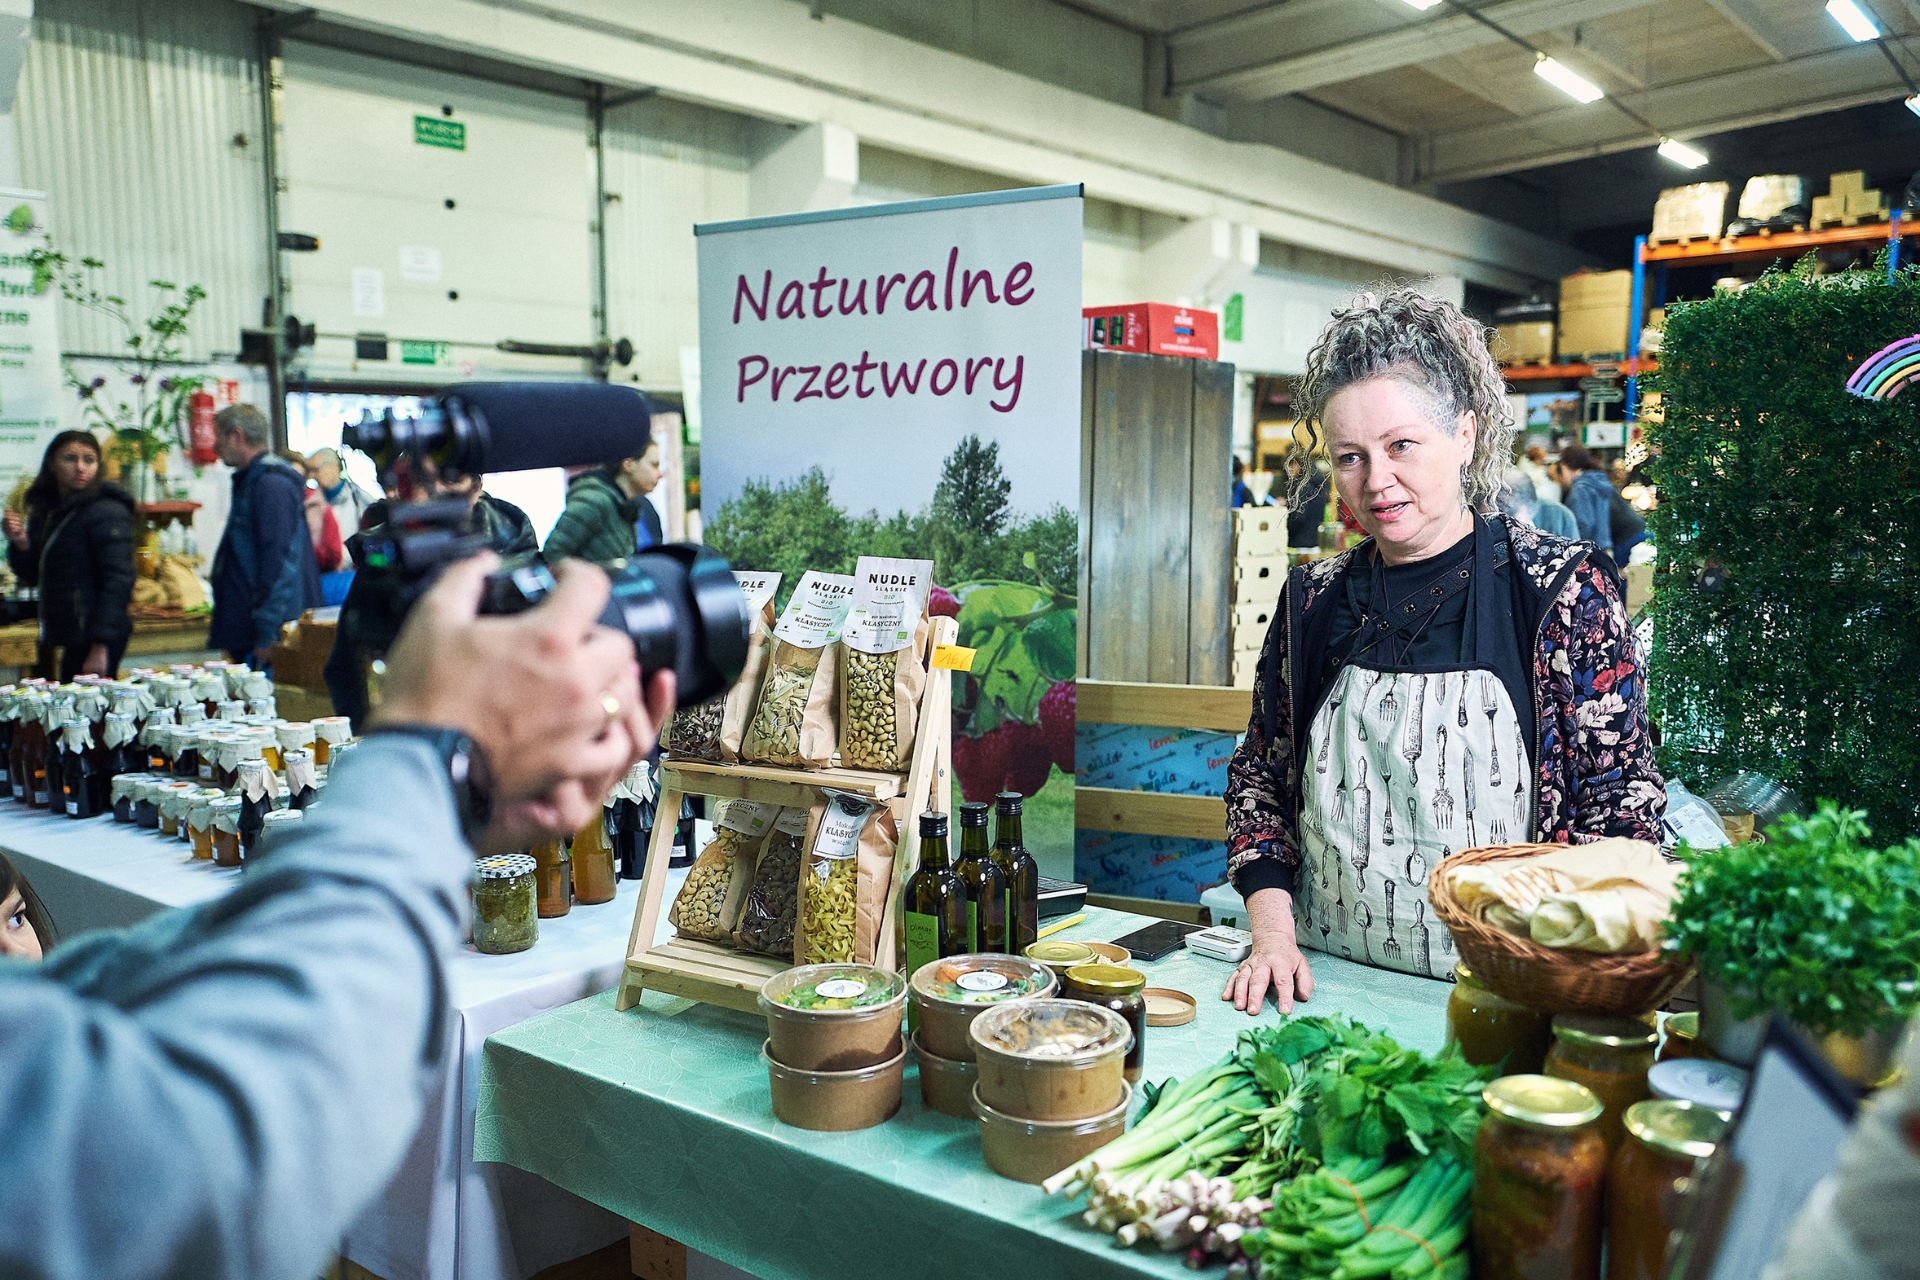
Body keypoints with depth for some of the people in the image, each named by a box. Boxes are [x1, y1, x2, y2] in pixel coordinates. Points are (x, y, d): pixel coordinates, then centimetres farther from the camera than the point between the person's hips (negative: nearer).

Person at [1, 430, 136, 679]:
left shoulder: (107, 512, -10)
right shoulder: (44, 510, 14)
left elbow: (118, 581, -16)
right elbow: (32, 577, 18)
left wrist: (100, 647, -20)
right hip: (63, 638, 8)